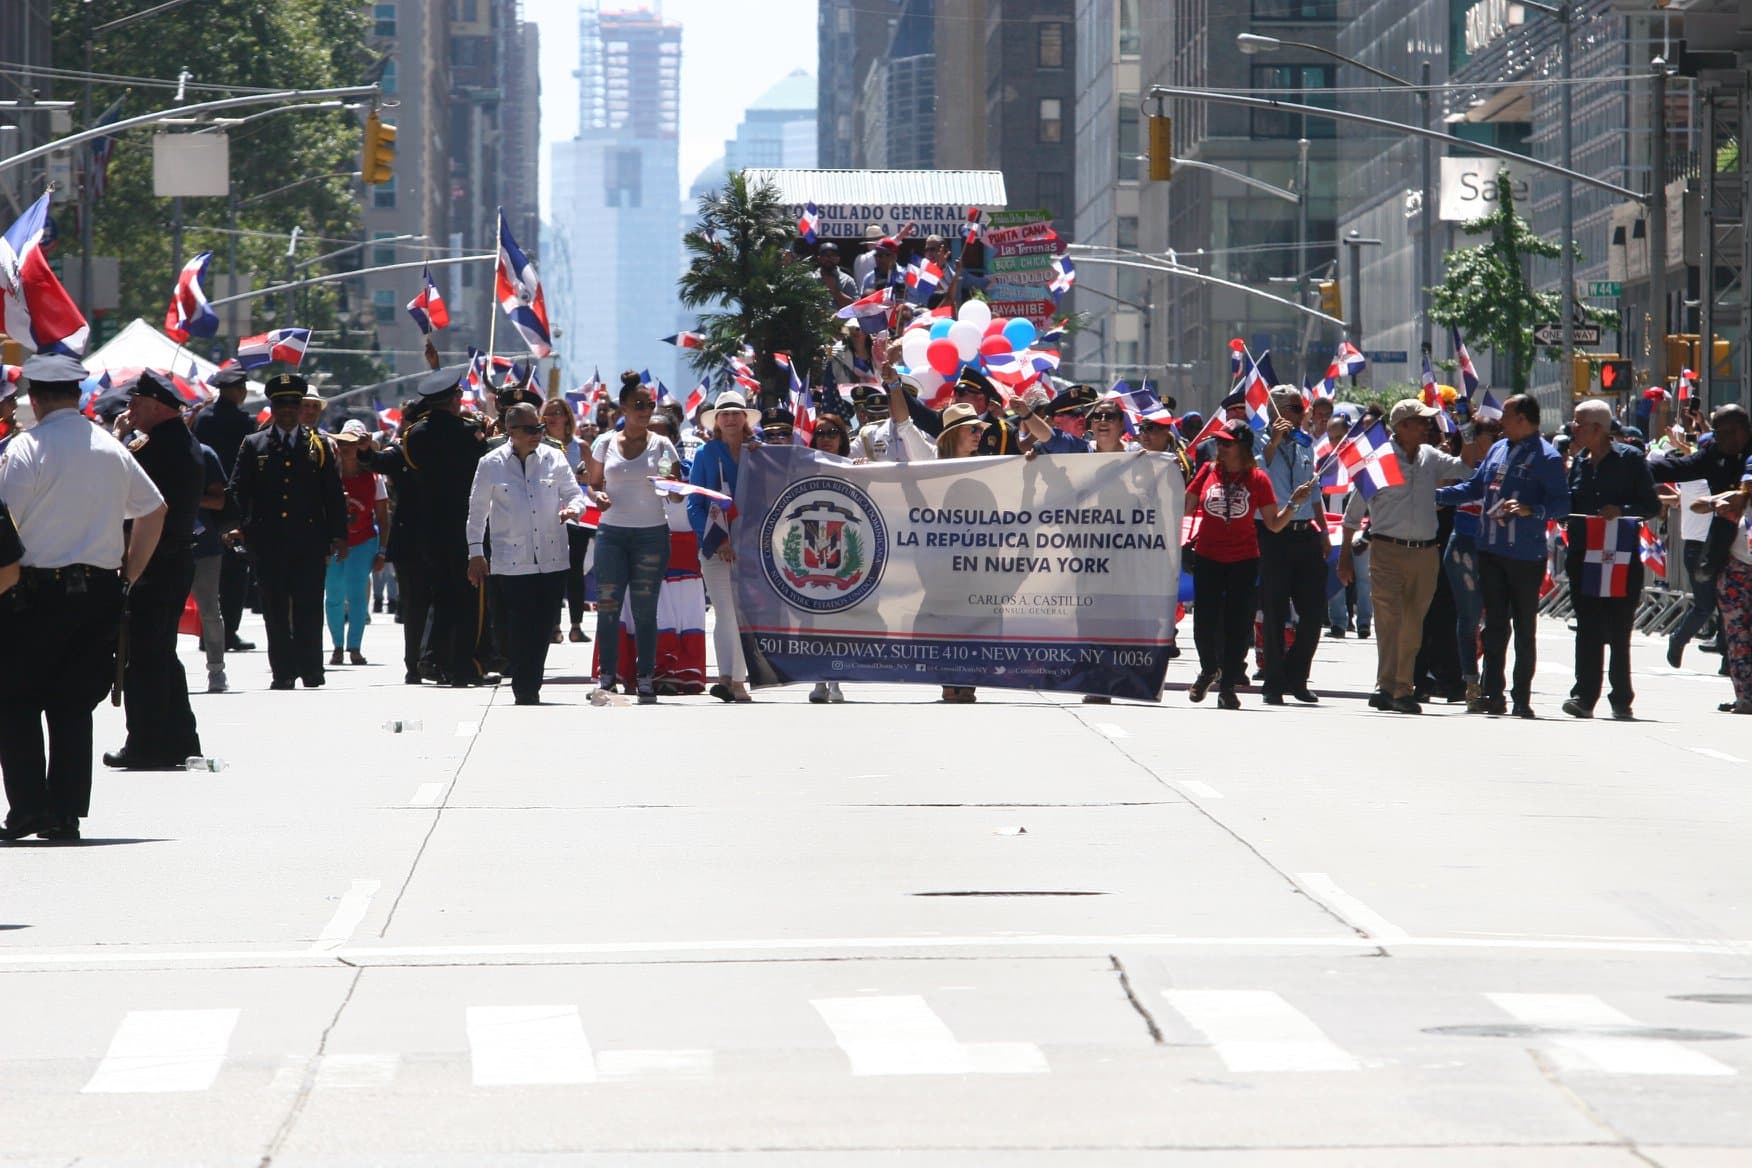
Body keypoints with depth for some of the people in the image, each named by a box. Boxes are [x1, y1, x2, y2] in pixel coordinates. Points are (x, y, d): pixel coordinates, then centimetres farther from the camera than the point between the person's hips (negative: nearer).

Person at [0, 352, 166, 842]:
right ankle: (66, 814, 8)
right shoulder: (112, 450, 9)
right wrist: (129, 572, 21)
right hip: (100, 592, 5)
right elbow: (154, 509, 18)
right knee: (73, 705, 10)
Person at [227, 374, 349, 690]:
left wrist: (338, 534, 0)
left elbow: (334, 494, 8)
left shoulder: (320, 445, 11)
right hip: (268, 544, 1)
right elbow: (237, 491, 6)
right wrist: (240, 525, -9)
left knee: (309, 607, -3)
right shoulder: (253, 446, 11)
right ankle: (283, 672, 6)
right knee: (275, 611, 2)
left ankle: (311, 670, 1)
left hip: (309, 542, -1)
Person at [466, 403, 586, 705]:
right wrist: (476, 553, 7)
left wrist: (573, 508, -12)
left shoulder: (554, 458, 7)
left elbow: (574, 494, 13)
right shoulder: (491, 465, 3)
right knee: (519, 629, -8)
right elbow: (477, 511, 9)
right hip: (511, 563, -2)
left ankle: (531, 689, 13)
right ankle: (524, 691, -3)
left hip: (553, 561, 2)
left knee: (543, 628, 3)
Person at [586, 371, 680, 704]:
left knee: (645, 608, 2)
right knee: (608, 605, -5)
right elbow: (593, 484, 15)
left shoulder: (662, 446, 4)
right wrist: (597, 496, -8)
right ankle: (606, 677, 0)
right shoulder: (606, 443, 7)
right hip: (612, 532, 1)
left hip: (652, 533, -1)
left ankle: (646, 679, 7)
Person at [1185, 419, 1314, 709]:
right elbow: (1185, 508, 9)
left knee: (1238, 623, 0)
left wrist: (1294, 502, -13)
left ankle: (1228, 685, 11)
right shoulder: (1208, 471, 3)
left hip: (1243, 561, -1)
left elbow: (1275, 524, 0)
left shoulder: (1258, 479, -2)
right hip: (1208, 558, 1)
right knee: (1204, 620, 0)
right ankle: (1209, 669, 28)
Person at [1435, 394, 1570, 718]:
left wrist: (1530, 510, -28)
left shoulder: (1547, 457, -8)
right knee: (1494, 625, 7)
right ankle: (1491, 694, 10)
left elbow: (1562, 504, -14)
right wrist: (1435, 495, 16)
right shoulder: (1498, 450, 14)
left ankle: (1521, 699, 6)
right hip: (1491, 552, 6)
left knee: (1525, 629, 2)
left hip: (1525, 556, -6)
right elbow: (1474, 487, 22)